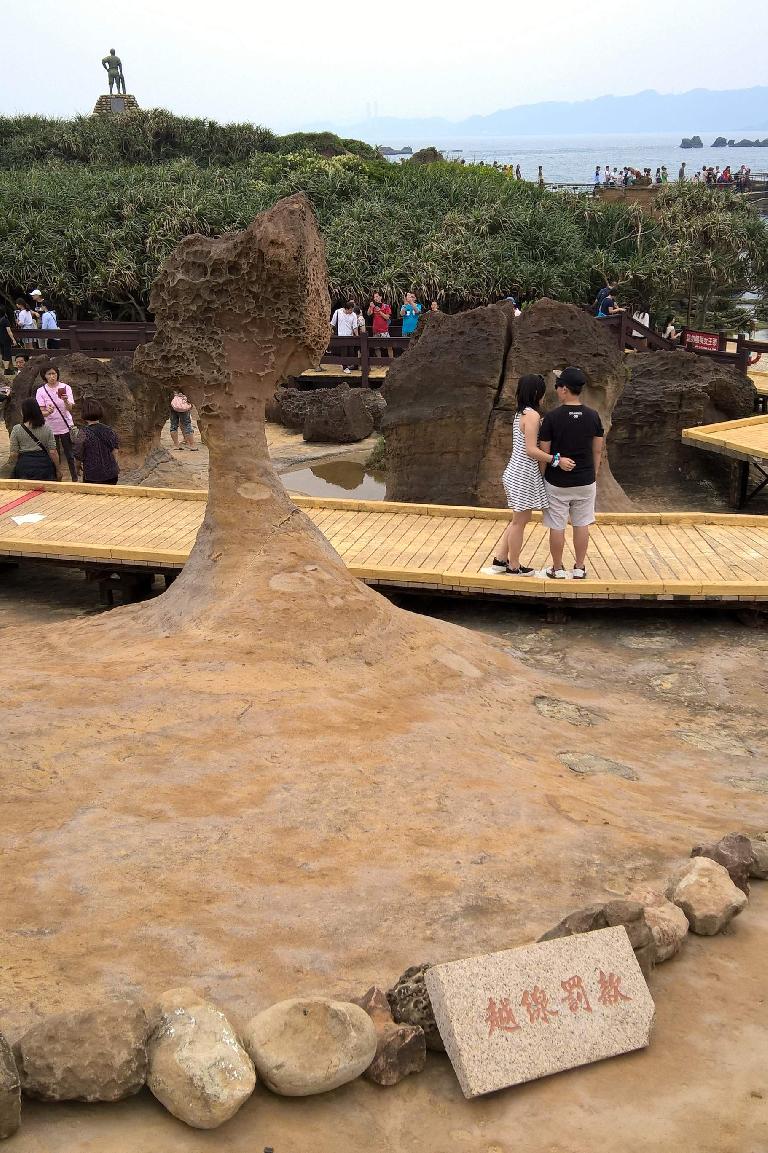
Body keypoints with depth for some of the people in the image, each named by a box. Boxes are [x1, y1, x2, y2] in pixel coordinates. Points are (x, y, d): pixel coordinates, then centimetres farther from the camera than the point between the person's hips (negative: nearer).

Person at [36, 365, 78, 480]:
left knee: (70, 455, 7)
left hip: (66, 427, 0)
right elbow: (42, 412, -9)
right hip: (51, 428, 0)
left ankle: (75, 479, 17)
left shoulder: (65, 388, -7)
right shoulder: (41, 391, -6)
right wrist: (48, 412, -33)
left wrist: (65, 401, -38)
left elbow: (69, 408, -16)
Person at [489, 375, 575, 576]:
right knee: (520, 521, 3)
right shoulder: (532, 415, -18)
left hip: (516, 473, 9)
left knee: (519, 519, 19)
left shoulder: (520, 413, 10)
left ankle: (500, 559, 24)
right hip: (525, 475, -9)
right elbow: (531, 450, -23)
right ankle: (514, 566, 14)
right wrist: (557, 460, -23)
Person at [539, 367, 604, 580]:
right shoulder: (593, 416, -3)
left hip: (557, 481, -3)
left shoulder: (552, 416, -13)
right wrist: (594, 474, 16)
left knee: (557, 526, 7)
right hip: (585, 480, 3)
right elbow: (598, 451, 4)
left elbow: (544, 452, -9)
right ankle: (580, 568, 20)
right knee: (582, 524, 13)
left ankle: (558, 569, 16)